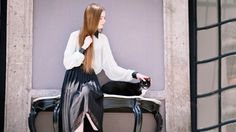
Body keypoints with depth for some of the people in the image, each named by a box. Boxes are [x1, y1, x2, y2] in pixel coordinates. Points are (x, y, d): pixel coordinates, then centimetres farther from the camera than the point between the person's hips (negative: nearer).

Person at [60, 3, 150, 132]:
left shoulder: (102, 39, 9)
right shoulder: (76, 36, 3)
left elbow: (111, 68, 7)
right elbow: (67, 63, -2)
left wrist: (134, 74, -1)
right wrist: (83, 49, -10)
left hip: (91, 80, 1)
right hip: (74, 81, -1)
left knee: (85, 93, -35)